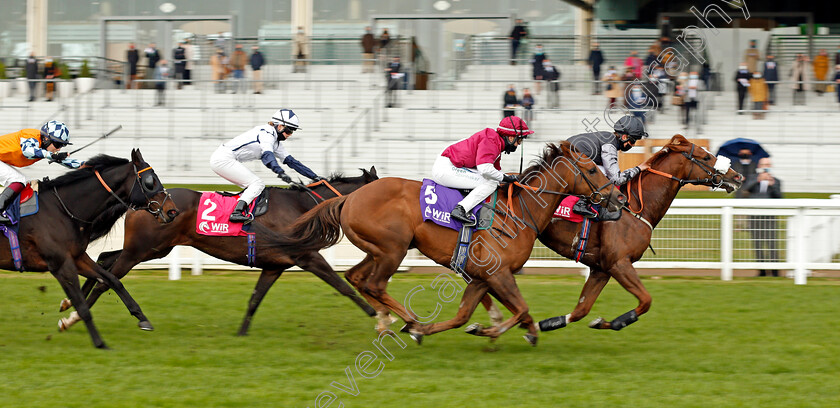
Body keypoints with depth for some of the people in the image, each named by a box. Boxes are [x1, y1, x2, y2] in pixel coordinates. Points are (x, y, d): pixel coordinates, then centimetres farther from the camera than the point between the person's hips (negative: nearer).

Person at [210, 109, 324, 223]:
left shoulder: (276, 143, 17)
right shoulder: (266, 132, -12)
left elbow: (291, 161, 19)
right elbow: (267, 154, -31)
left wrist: (314, 176, 15)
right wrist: (280, 172, -47)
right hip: (223, 159, -10)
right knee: (257, 184, -15)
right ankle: (237, 212, -31)